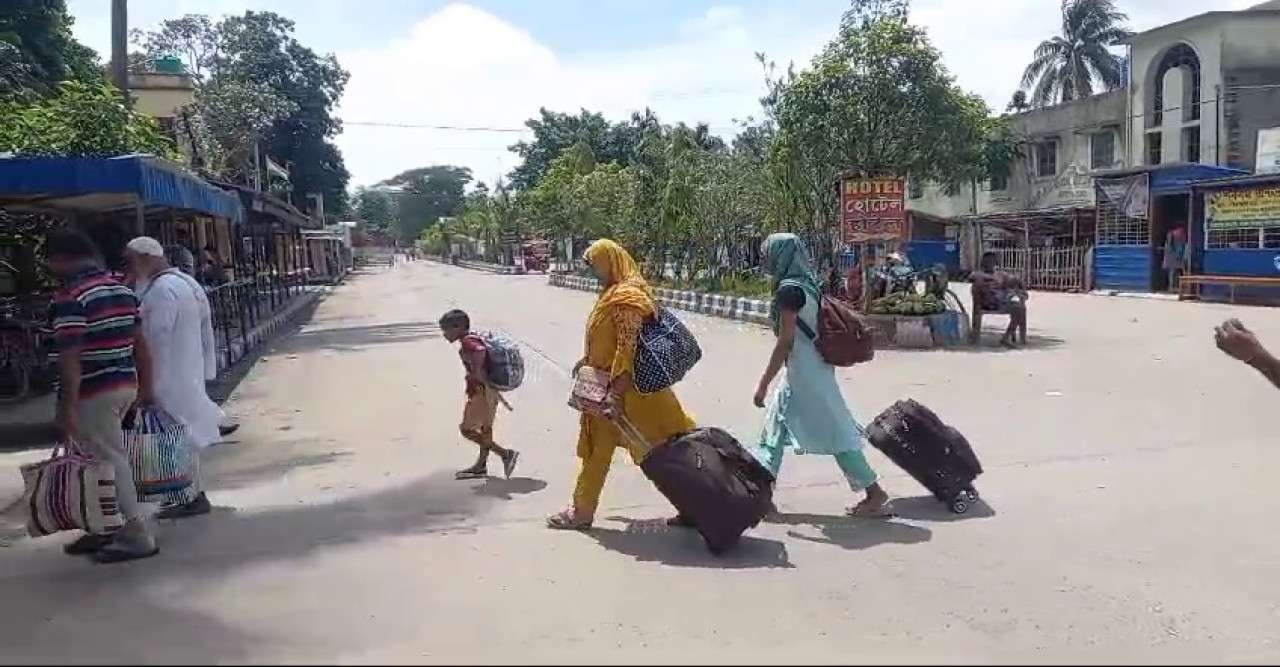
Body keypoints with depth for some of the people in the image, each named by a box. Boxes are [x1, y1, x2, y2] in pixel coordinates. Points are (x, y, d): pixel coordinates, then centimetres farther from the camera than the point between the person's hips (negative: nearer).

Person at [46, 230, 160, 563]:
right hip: (126, 386, 8)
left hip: (94, 393, -8)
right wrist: (146, 386, 18)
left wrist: (68, 406, -19)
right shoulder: (122, 289, 10)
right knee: (106, 459, 18)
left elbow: (70, 357, -20)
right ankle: (107, 529, 27)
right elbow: (140, 343, 13)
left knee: (110, 464, -1)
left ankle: (137, 538, 4)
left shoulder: (71, 298, -15)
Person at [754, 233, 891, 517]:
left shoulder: (789, 289, -17)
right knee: (773, 430, 13)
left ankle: (876, 495, 7)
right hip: (801, 372, 10)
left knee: (834, 433, -2)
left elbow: (785, 342, -20)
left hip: (806, 373, -10)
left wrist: (763, 383, -16)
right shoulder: (804, 284, 10)